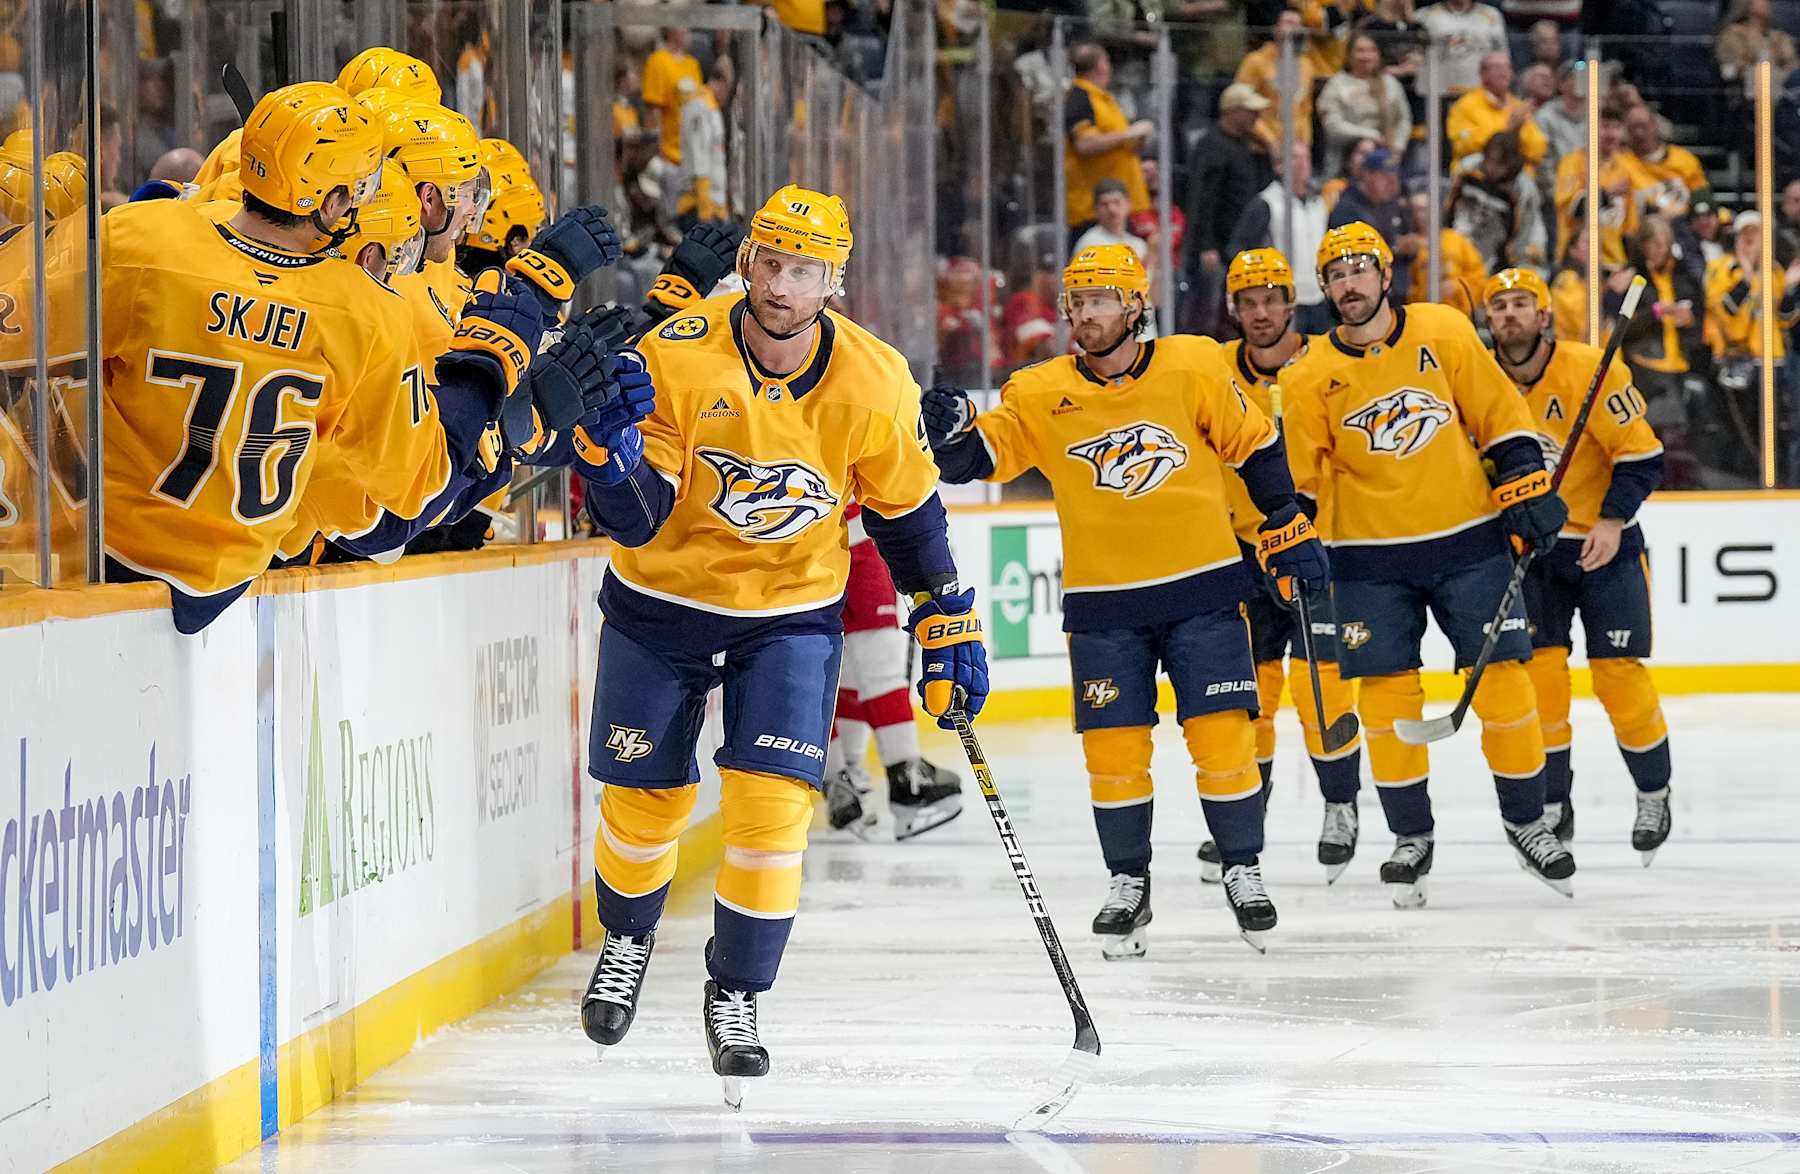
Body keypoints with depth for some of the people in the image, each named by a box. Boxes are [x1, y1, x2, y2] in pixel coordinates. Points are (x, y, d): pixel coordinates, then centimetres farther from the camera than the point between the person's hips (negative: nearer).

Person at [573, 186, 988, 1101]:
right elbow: (636, 520, -21)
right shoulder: (676, 357, -22)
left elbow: (908, 511, 1)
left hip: (793, 610, 1)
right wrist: (609, 449, -42)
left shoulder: (873, 383, -15)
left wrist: (949, 625, 2)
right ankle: (627, 940, 40)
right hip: (663, 603, 0)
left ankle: (735, 995, 6)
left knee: (771, 801, -12)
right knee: (646, 795, 8)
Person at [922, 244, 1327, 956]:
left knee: (1223, 737, -3)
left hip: (1202, 589, -1)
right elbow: (979, 456, -7)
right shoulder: (1041, 394, -2)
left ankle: (1243, 872, 15)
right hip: (1102, 606, 1)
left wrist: (1290, 533, 7)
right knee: (1114, 750, -1)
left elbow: (1255, 447, 5)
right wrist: (953, 430, -29)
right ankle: (1128, 885, 16)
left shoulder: (1193, 369, -5)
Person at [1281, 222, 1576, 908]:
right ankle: (1411, 837, 12)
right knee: (1387, 697, -2)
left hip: (1468, 541, 0)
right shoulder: (1311, 378, -3)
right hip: (1371, 559, 0)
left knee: (1502, 679, -3)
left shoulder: (1444, 333, -2)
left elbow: (1500, 415, 3)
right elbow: (1297, 480, 4)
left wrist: (1527, 489, -3)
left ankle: (1526, 821, 13)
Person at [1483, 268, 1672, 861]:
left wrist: (1614, 520, -23)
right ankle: (1552, 804, 8)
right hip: (1527, 548, 3)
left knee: (1618, 673, -5)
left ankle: (1653, 795, 15)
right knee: (1536, 670, -6)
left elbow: (1641, 452, -14)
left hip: (1604, 543, -3)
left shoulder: (1590, 369, -17)